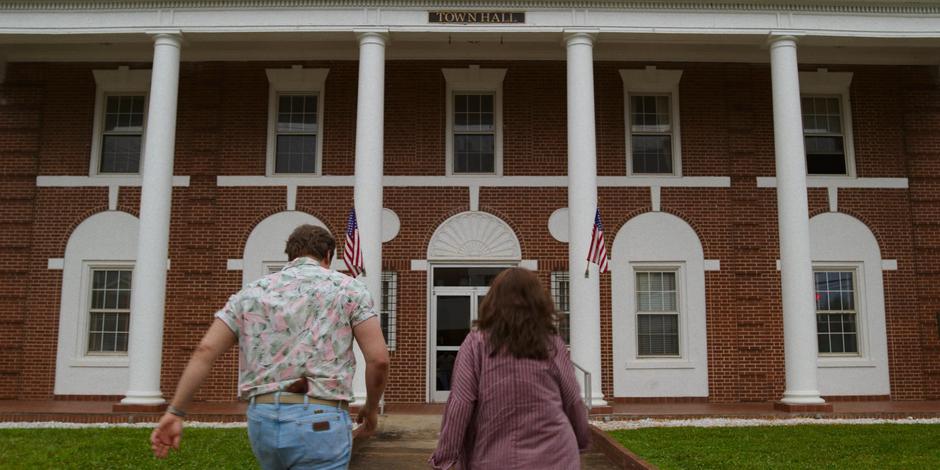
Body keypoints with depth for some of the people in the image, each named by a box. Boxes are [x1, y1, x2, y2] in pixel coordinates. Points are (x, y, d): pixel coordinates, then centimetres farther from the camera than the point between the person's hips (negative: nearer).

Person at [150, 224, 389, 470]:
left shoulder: (252, 292, 13)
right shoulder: (348, 287, 3)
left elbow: (205, 351, 3)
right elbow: (379, 359, -5)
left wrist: (174, 413, 3)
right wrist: (371, 408, 12)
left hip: (264, 421, 5)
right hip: (319, 423, -5)